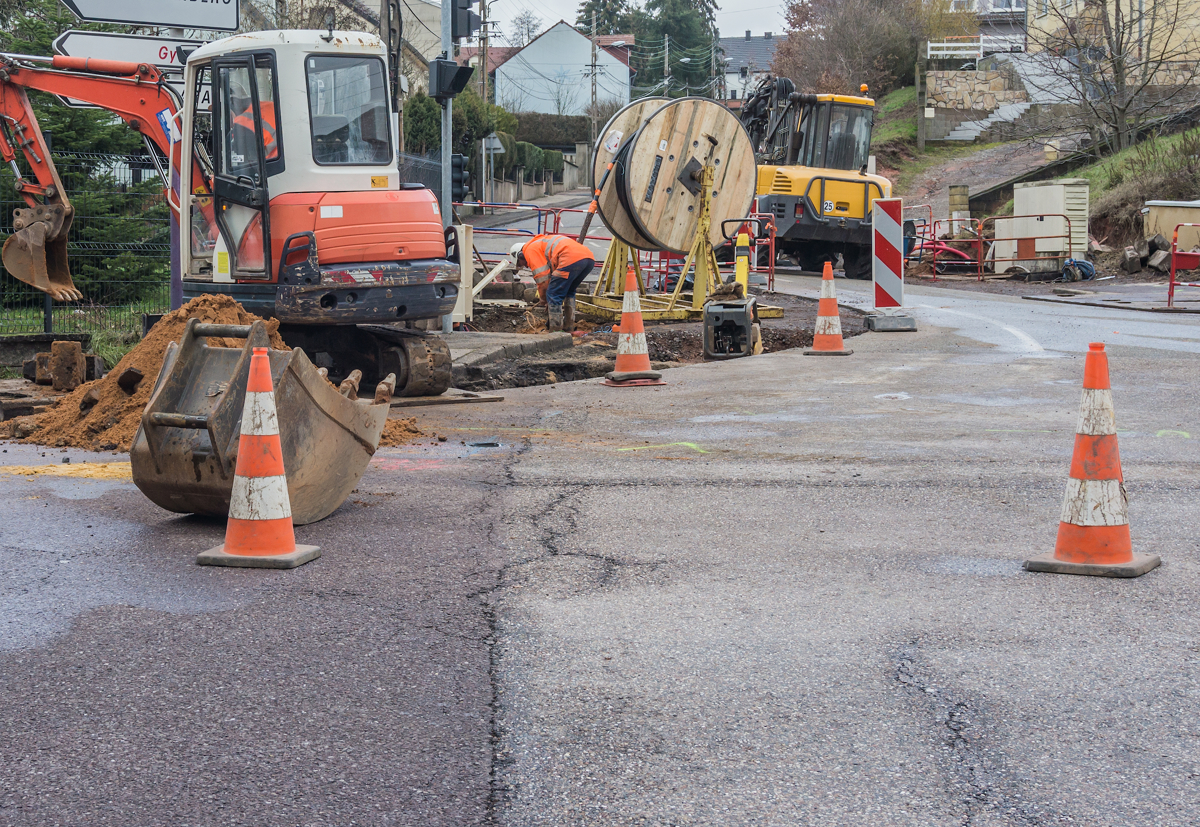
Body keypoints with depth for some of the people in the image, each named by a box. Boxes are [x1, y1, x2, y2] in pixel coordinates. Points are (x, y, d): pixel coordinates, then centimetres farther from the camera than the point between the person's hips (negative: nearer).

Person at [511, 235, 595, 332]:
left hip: (572, 259, -10)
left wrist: (546, 301, 18)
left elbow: (543, 278, 5)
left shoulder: (530, 250, 11)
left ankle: (556, 330, -1)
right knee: (569, 292, 28)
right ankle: (569, 327, 28)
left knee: (553, 296, -1)